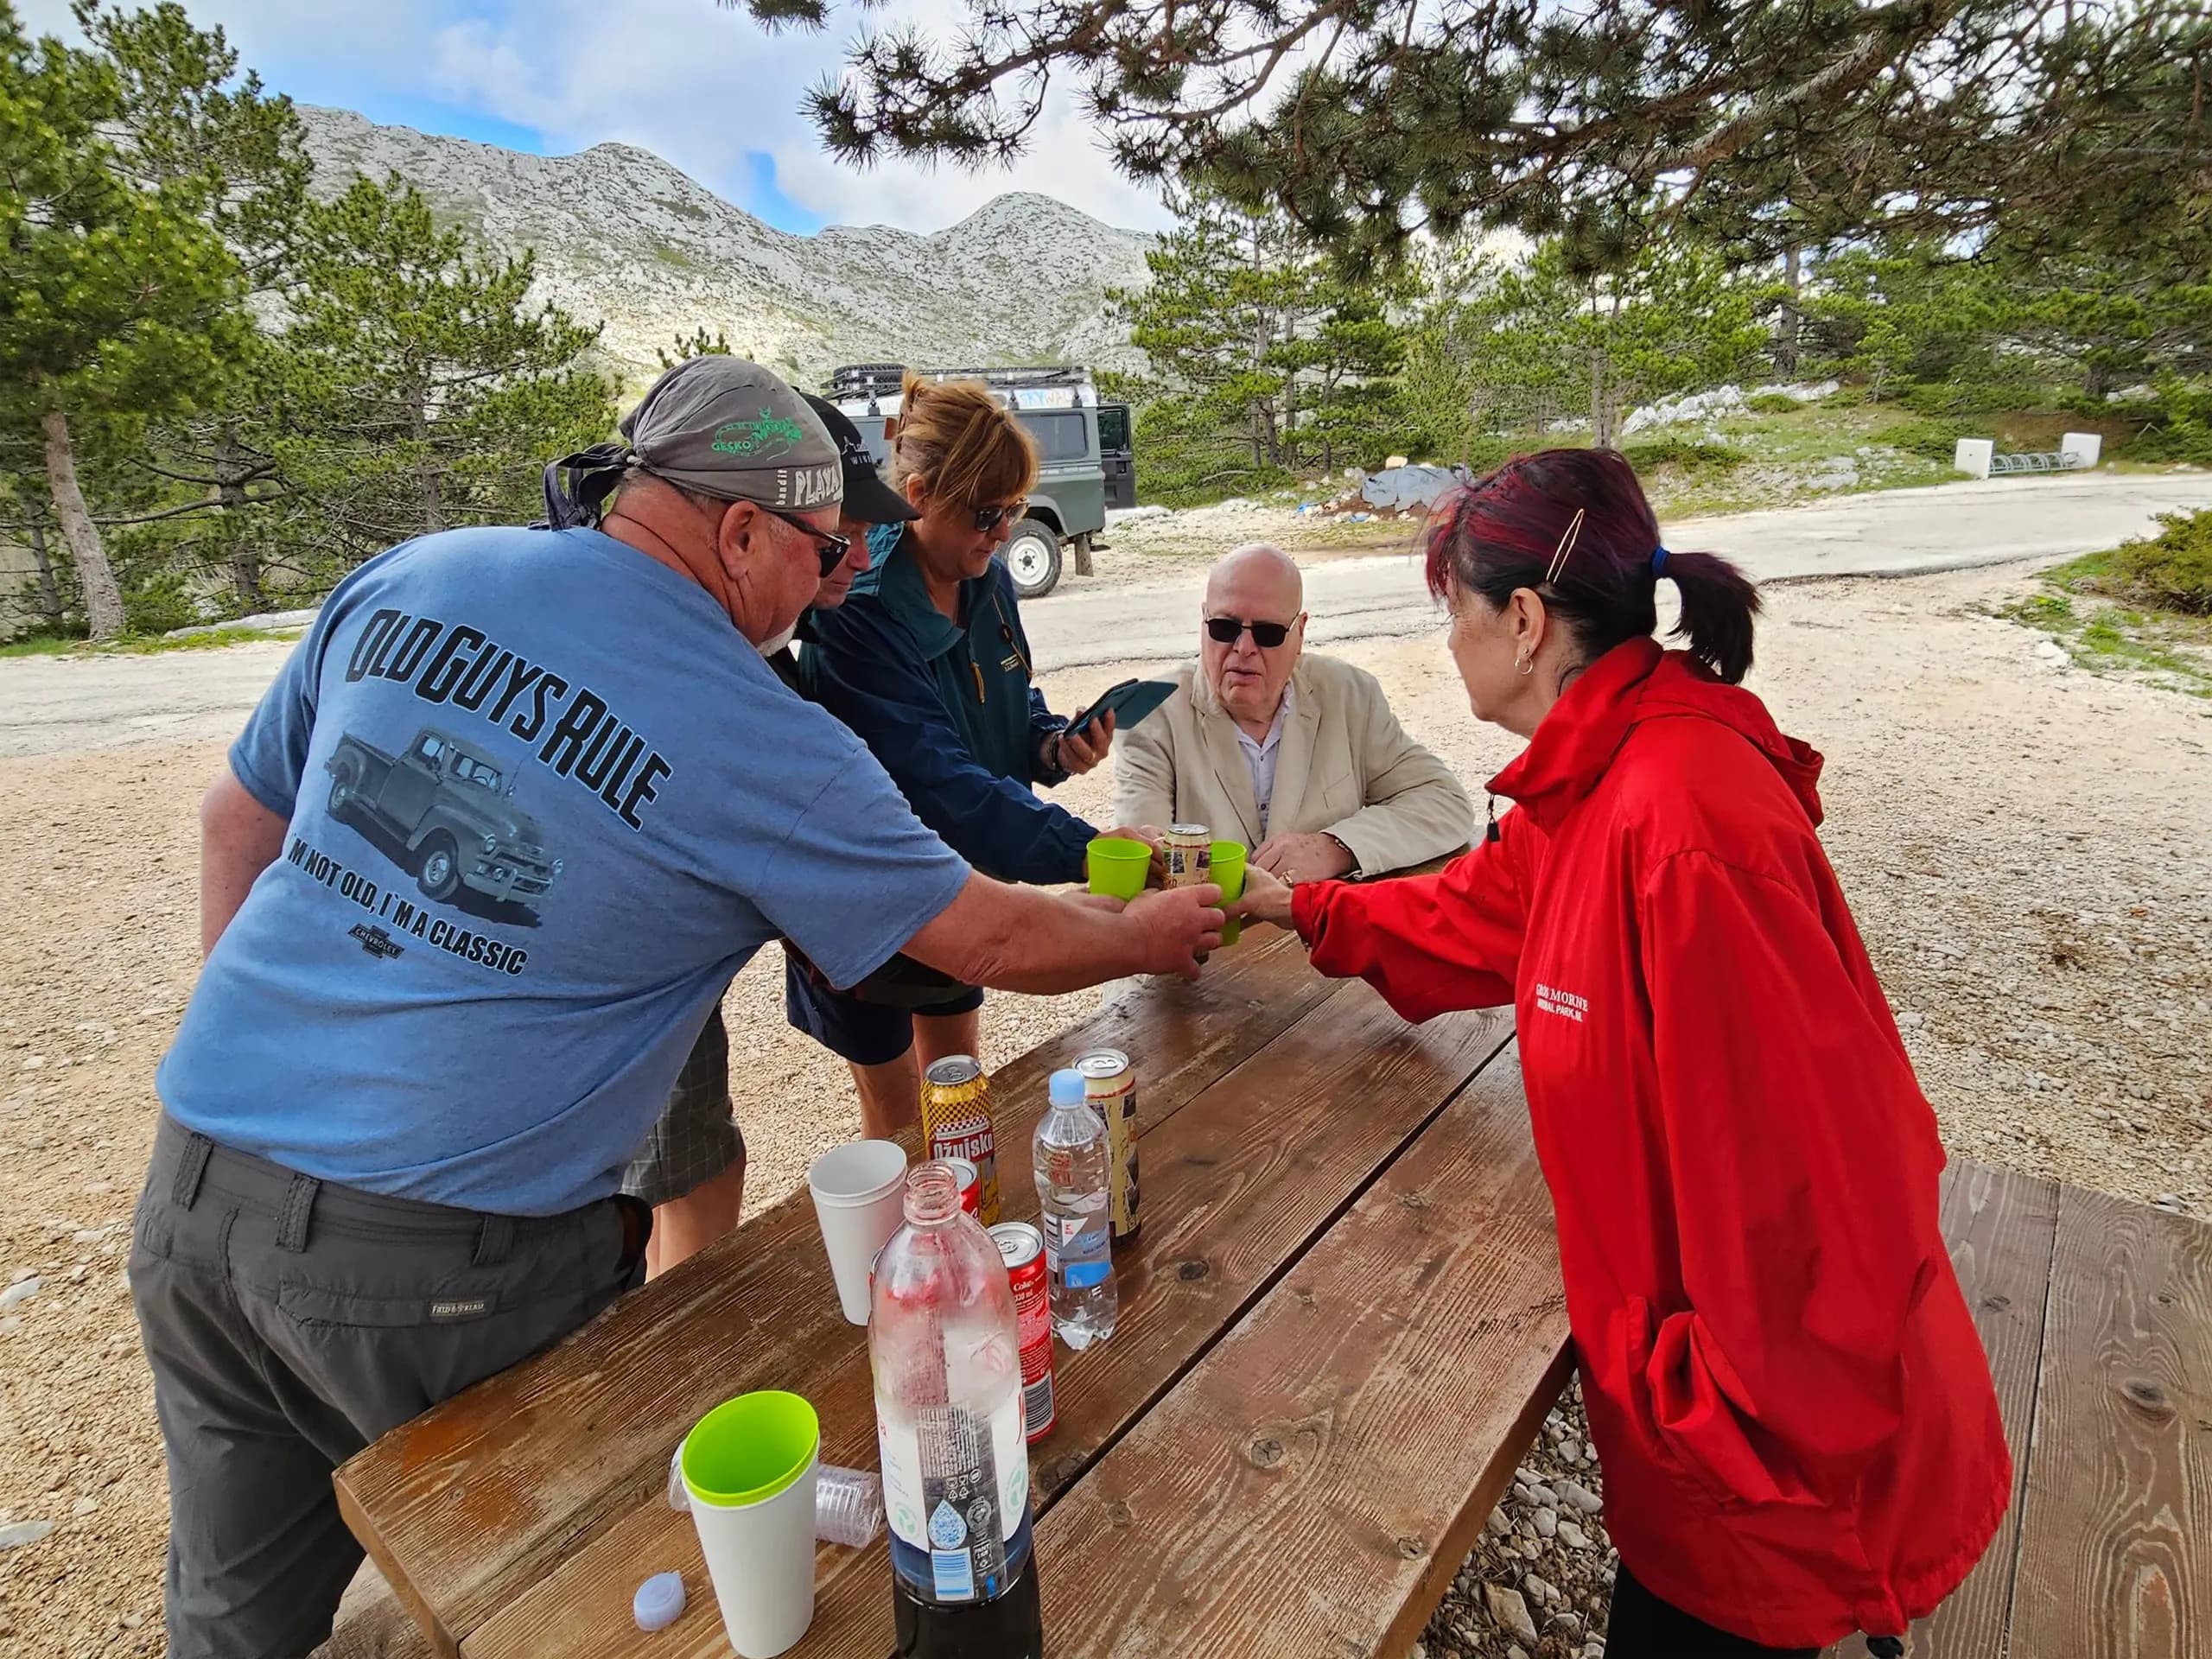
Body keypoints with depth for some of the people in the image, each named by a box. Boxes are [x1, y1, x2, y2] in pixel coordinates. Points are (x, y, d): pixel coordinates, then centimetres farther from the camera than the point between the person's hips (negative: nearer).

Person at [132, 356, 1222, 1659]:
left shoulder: (413, 578, 2)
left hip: (194, 1182, 7)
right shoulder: (759, 742, -15)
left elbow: (242, 818, 12)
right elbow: (998, 941, -7)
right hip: (433, 1265, -6)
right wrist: (1145, 937, 12)